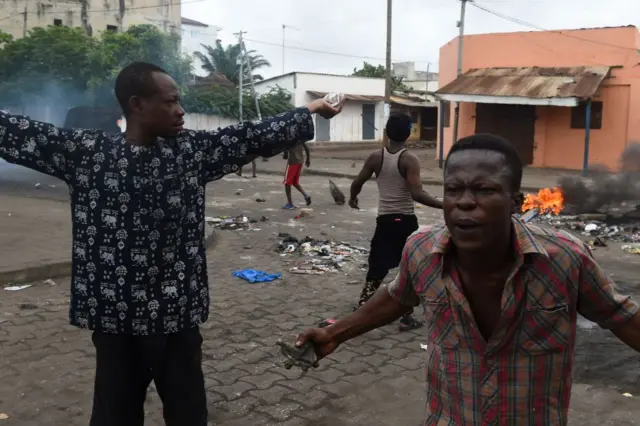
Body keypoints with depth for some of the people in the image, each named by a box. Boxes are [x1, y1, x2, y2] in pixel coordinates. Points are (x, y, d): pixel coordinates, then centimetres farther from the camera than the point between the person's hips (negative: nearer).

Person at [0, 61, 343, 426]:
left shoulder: (193, 149, 1)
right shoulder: (84, 150, -4)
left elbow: (253, 137, 4)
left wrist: (310, 111, 7)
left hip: (177, 314, 2)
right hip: (114, 316, -1)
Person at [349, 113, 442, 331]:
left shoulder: (376, 157, 0)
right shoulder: (410, 160, -13)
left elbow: (357, 183, 7)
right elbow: (416, 194, -22)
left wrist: (353, 198, 27)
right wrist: (443, 205, -19)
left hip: (384, 221, 4)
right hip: (406, 221, -4)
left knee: (376, 270, 15)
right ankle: (407, 318, 14)